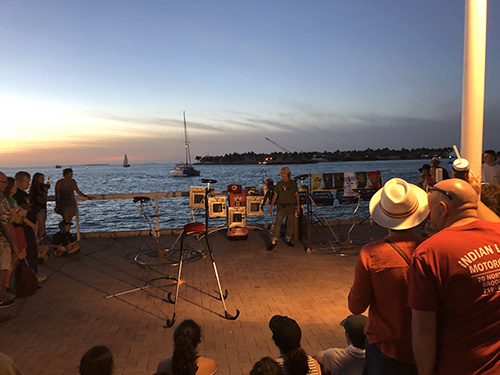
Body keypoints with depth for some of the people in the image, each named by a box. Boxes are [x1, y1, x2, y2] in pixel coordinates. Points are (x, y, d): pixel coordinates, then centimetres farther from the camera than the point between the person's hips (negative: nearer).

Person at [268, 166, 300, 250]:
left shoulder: (293, 183, 3)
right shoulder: (279, 183, 6)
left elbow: (296, 195, 6)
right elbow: (275, 195, 9)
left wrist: (298, 206, 0)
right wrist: (271, 206, 5)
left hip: (291, 206, 0)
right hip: (281, 206, 0)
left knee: (290, 224, 6)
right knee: (277, 223, -7)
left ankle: (288, 240, 22)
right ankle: (273, 241, -4)